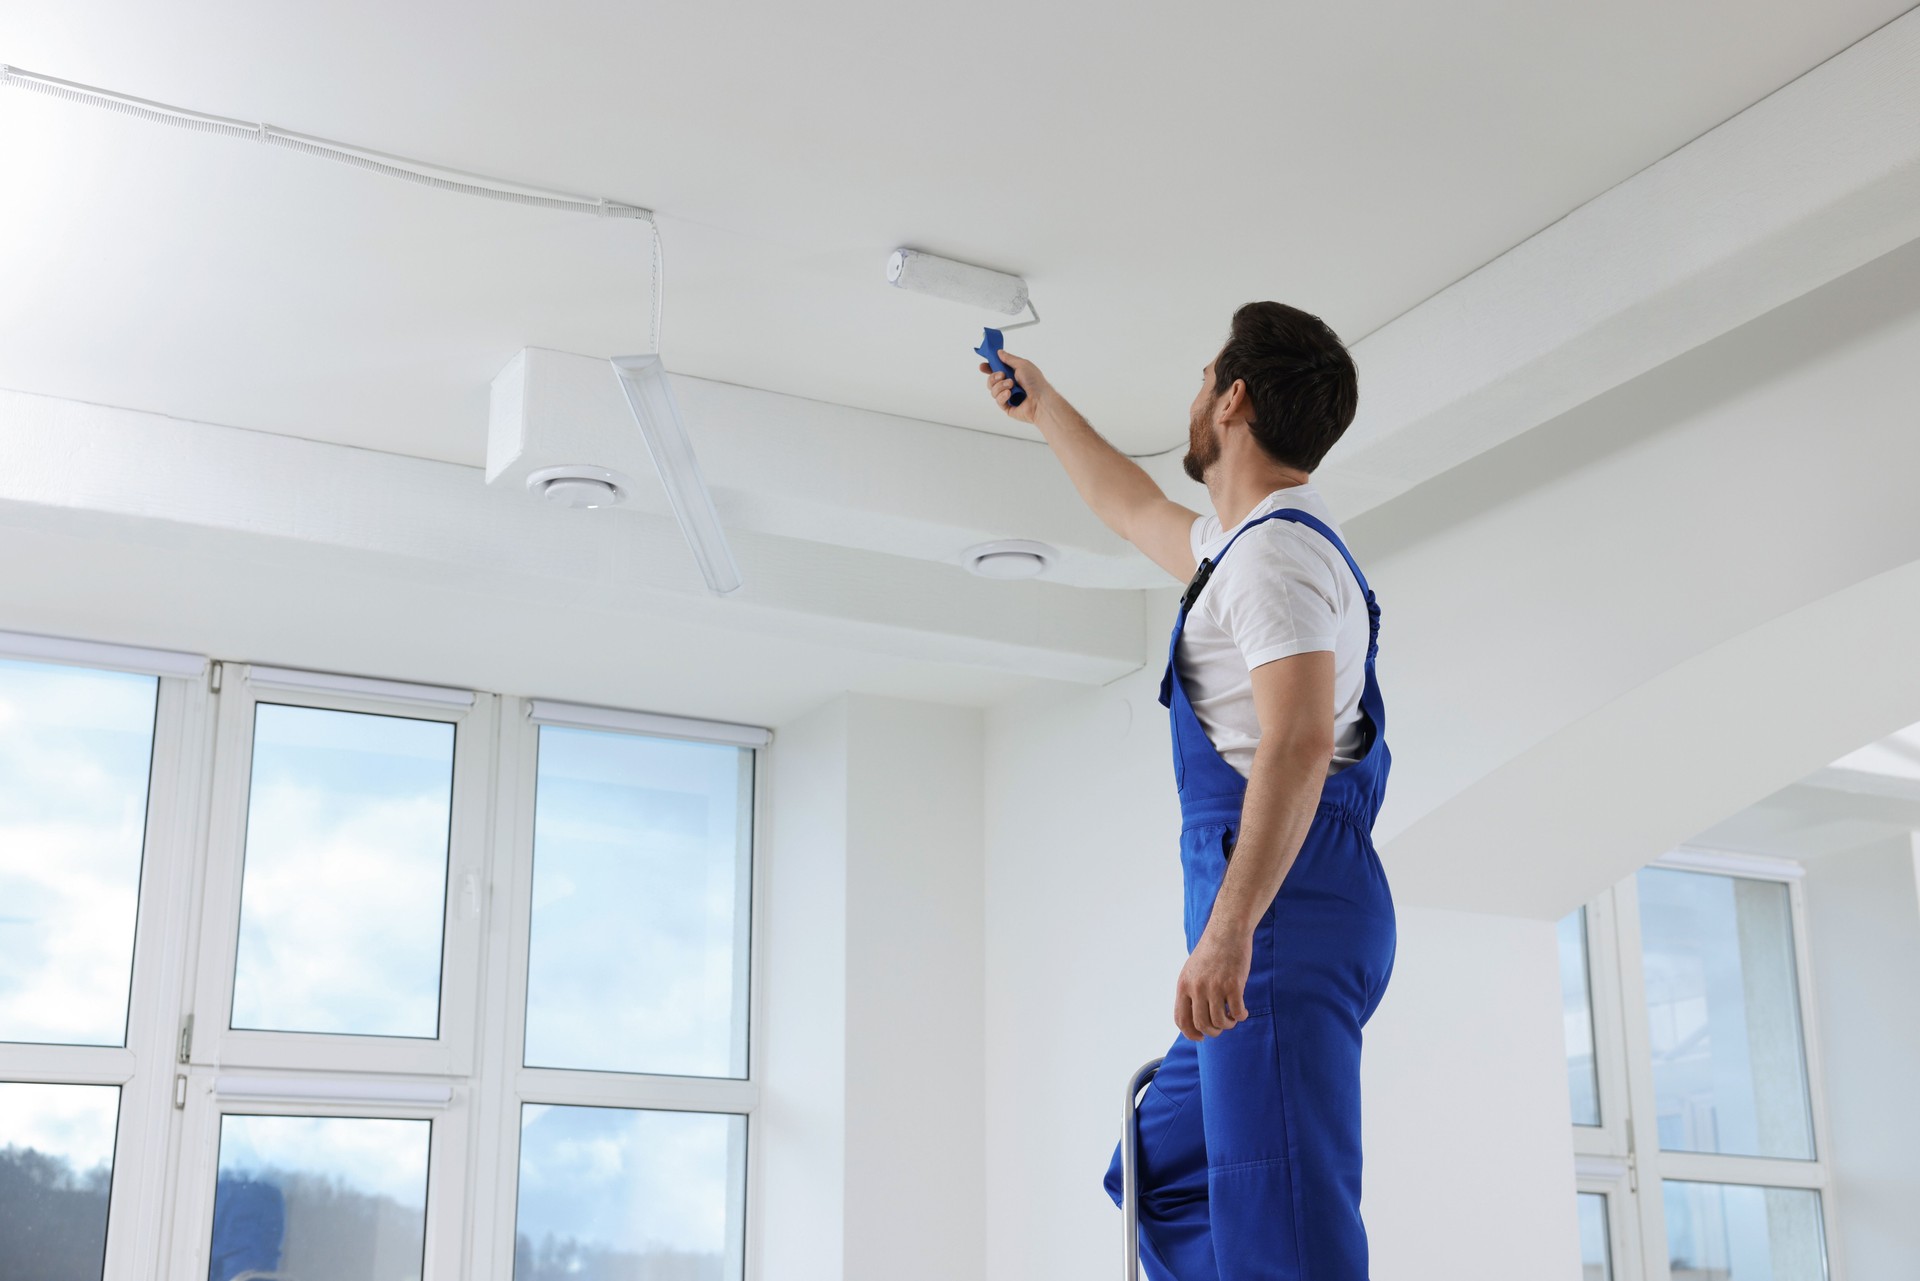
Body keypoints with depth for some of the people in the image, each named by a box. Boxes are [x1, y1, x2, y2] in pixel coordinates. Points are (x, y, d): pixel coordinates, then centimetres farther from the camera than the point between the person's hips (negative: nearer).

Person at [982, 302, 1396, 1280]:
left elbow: (1299, 742, -23)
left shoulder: (1276, 551, -9)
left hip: (1283, 903, -11)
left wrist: (1228, 930, -30)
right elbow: (1132, 510, 44)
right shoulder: (1244, 541, 23)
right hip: (1281, 910, 11)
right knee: (1165, 1177, 12)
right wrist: (1044, 408, 55)